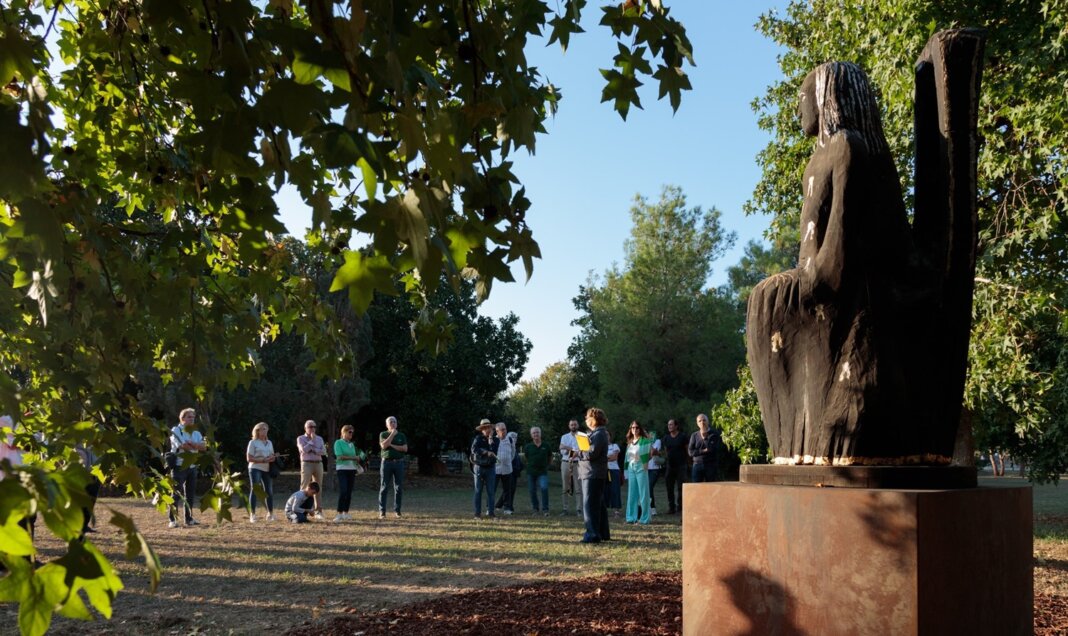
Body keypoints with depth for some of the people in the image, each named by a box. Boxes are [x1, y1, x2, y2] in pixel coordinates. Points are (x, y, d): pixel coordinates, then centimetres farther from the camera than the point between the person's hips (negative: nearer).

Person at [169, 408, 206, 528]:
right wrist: (197, 447, -3)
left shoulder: (196, 433, 15)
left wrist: (192, 444, -16)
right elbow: (183, 446, -18)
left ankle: (189, 518, 15)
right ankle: (172, 519, -3)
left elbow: (204, 447, 0)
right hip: (179, 466, -6)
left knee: (190, 494, 9)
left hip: (192, 467, 6)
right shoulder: (176, 431, -4)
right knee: (177, 494, -6)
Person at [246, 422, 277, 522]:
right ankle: (252, 514, -7)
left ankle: (270, 514, 14)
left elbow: (272, 456, 22)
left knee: (269, 491, 4)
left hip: (267, 469, 5)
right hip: (255, 469, -5)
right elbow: (249, 458, -8)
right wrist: (262, 460, -17)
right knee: (254, 490, -9)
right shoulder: (253, 442, 0)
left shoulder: (269, 443, 18)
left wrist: (272, 458, -3)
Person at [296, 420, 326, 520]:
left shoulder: (319, 439, 15)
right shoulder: (300, 438, 5)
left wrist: (313, 450, -9)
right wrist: (312, 440, -6)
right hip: (307, 464, -4)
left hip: (318, 464, 4)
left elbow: (324, 452, 2)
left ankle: (318, 511, 6)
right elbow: (304, 450, -13)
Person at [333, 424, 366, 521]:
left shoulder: (352, 444, 17)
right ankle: (339, 513, -12)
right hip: (342, 469, -6)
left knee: (349, 492, 4)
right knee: (343, 491, -15)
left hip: (352, 470, 6)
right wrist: (353, 458, -13)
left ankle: (346, 513, 11)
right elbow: (339, 456, -12)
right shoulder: (338, 442, -2)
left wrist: (359, 458, -3)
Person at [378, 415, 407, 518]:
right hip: (386, 462, -2)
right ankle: (382, 511, -2)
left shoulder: (401, 435, 12)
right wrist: (392, 434, -10)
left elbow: (405, 448, -1)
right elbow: (383, 445, -12)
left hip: (399, 463, 2)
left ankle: (397, 511, 7)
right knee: (384, 487, -3)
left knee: (399, 488, 1)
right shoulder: (383, 434, 7)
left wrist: (392, 445, -6)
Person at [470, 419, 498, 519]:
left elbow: (494, 451, -11)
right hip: (479, 467, -2)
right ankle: (477, 513, 4)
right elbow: (474, 449, -19)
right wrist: (486, 452, -26)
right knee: (478, 491, 2)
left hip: (491, 468, 2)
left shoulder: (496, 440, 6)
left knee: (490, 491, 1)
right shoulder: (478, 439, -1)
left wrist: (490, 439, -11)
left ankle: (490, 512, 5)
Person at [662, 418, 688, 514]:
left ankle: (680, 506, 1)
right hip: (669, 466, 5)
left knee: (680, 487, -4)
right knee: (670, 488, 4)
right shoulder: (666, 438, 12)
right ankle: (671, 507, 9)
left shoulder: (683, 436, -2)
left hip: (680, 466, -4)